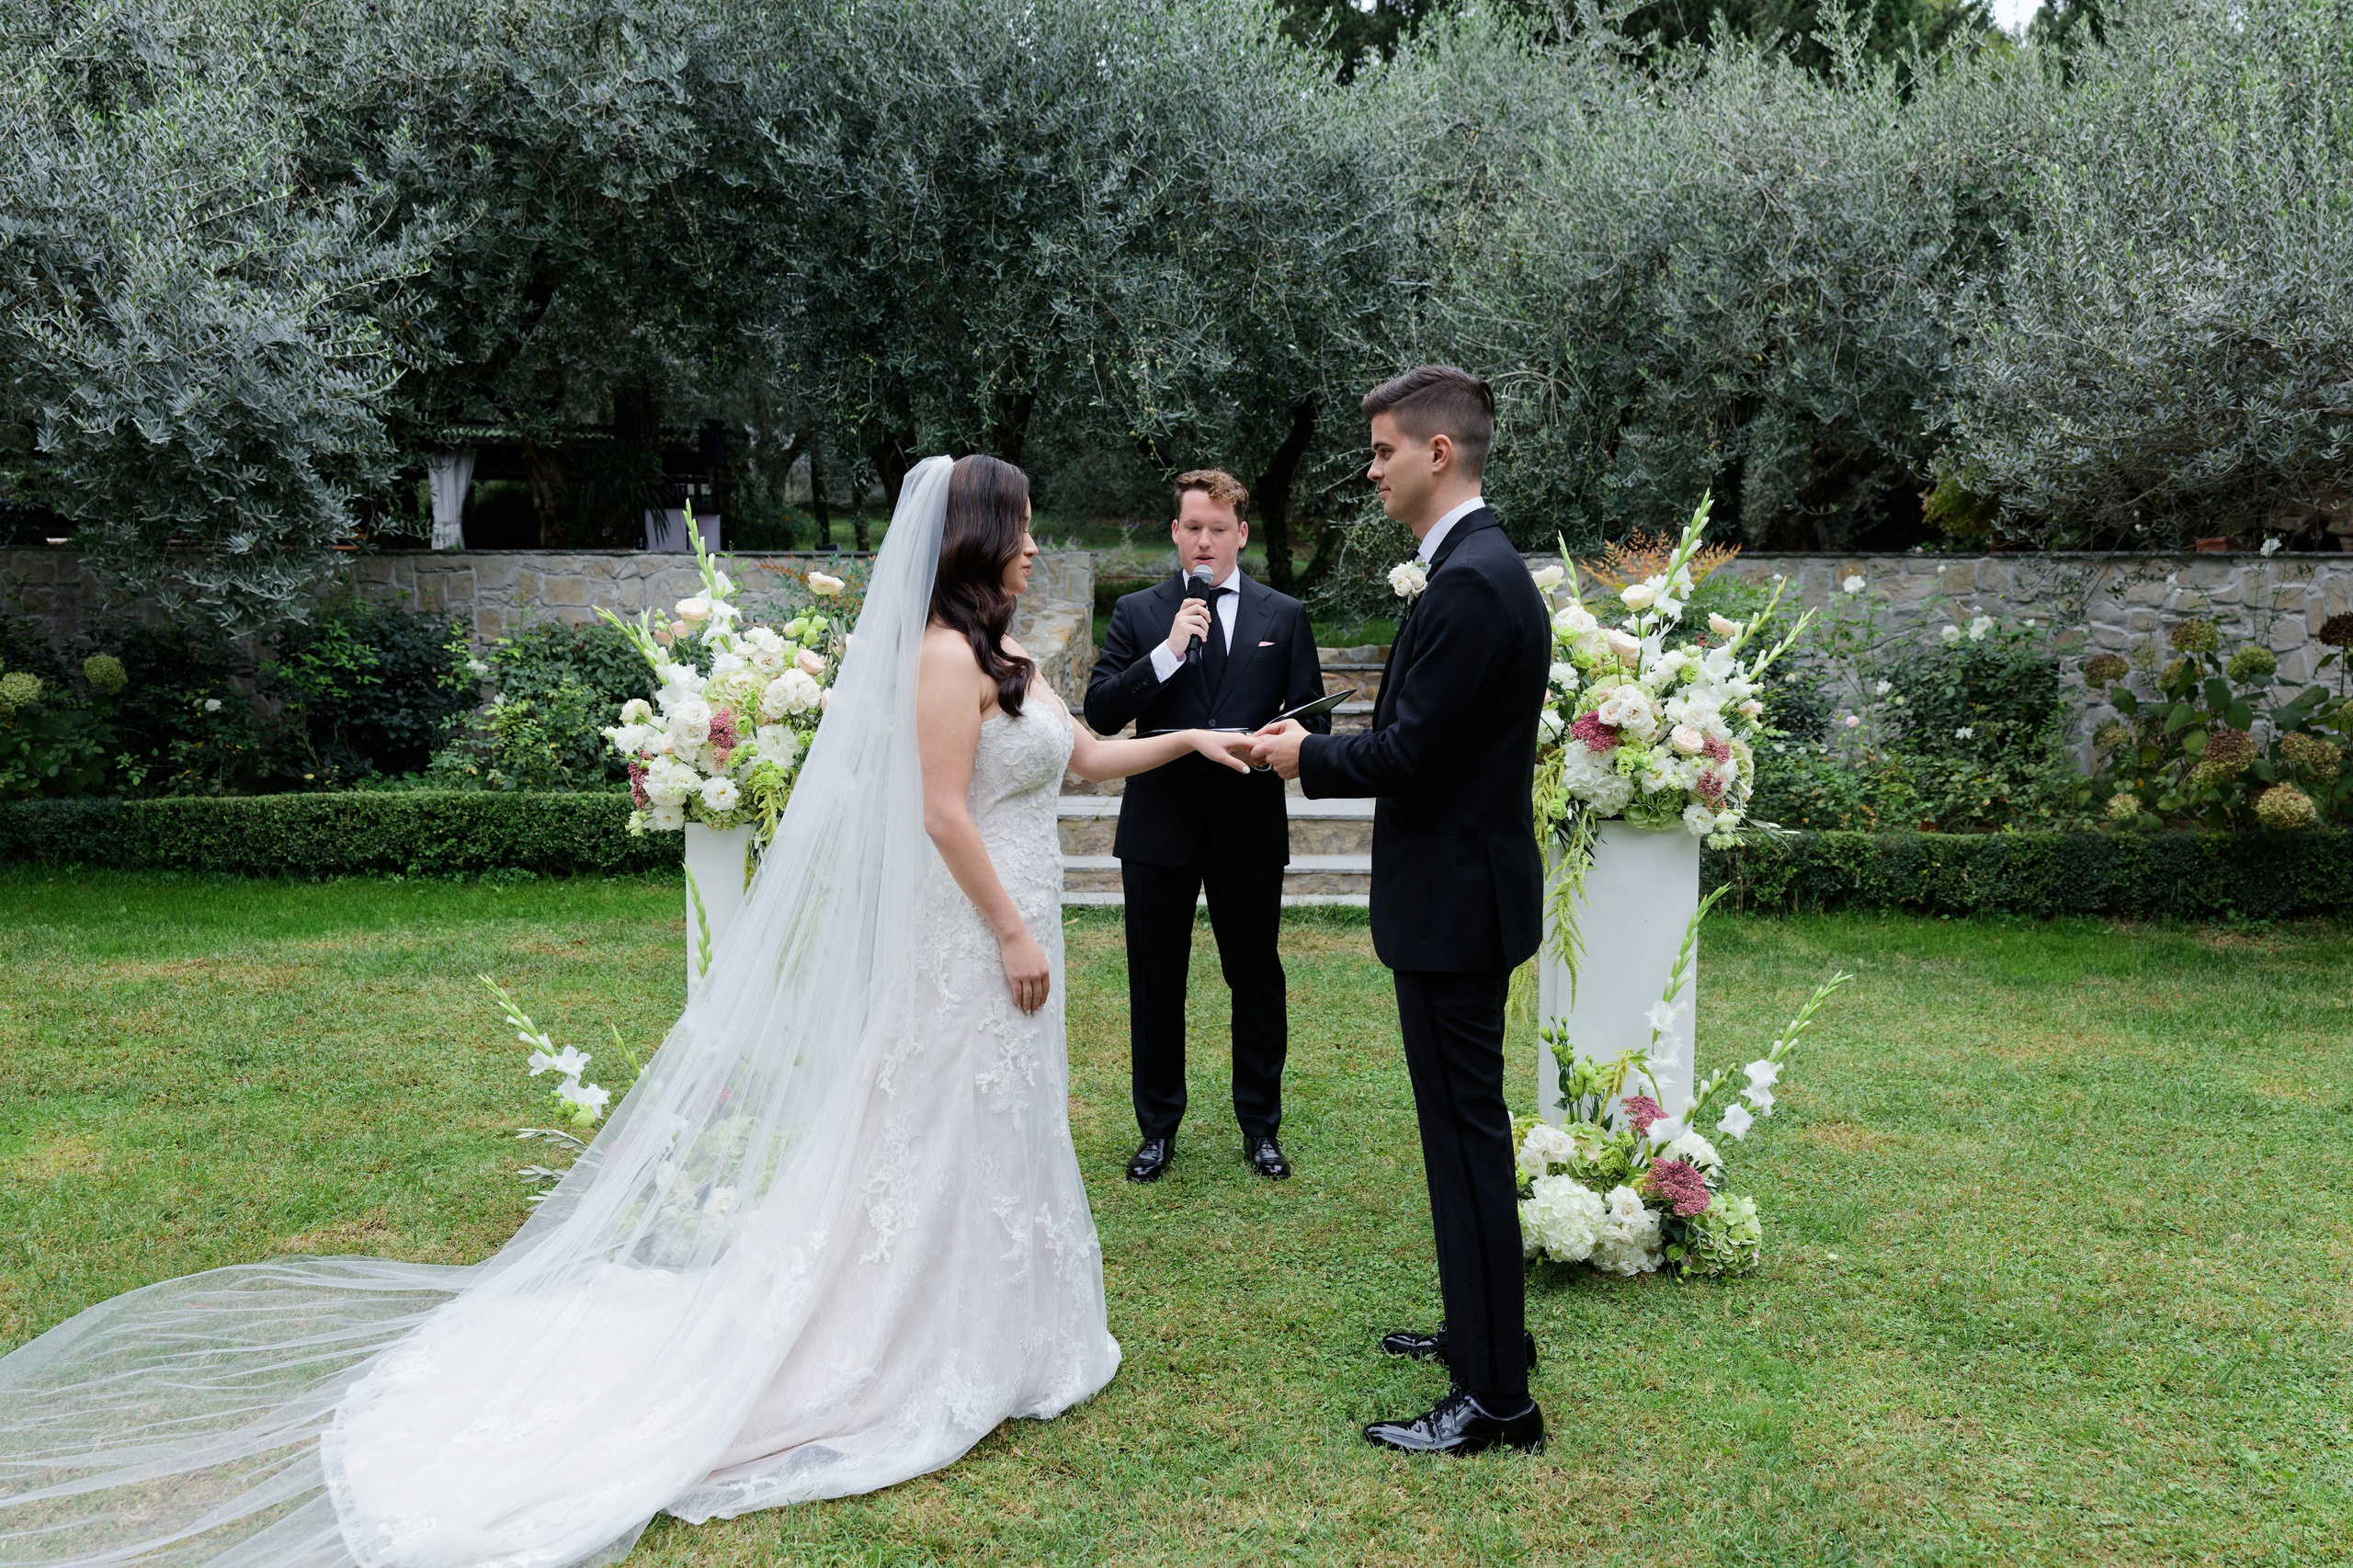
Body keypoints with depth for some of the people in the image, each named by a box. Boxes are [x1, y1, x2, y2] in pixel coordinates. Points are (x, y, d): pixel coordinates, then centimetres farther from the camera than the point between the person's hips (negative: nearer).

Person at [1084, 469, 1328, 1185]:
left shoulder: (1284, 616, 5)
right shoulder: (1137, 614, 3)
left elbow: (1311, 718, 5)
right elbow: (1100, 711, -7)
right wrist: (1167, 653, -18)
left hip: (1249, 826, 0)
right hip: (1159, 829, 0)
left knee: (1257, 980, 9)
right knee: (1155, 985, 9)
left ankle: (1260, 1126, 25)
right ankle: (1158, 1127, 24)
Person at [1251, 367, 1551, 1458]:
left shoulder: (1470, 585, -21)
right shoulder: (1481, 569, 12)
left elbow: (1409, 756, -23)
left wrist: (1308, 757, -7)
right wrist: (1326, 745, 8)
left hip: (1452, 899, -11)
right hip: (1463, 888, 11)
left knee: (1467, 1134, -3)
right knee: (1466, 1127, 20)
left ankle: (1495, 1400, 7)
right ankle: (1485, 1328, 35)